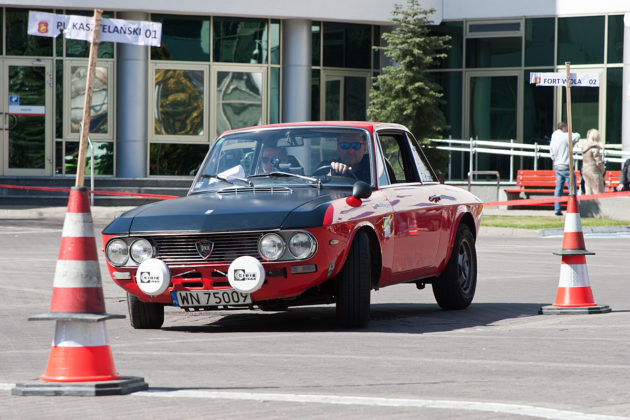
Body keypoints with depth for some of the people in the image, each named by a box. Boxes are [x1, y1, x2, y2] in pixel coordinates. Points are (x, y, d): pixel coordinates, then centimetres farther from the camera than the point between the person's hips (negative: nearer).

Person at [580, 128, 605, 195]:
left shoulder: (584, 147, 6)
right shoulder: (594, 148, -16)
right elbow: (599, 162, -14)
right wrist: (602, 170, 2)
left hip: (585, 171, 8)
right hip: (594, 172, -8)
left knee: (589, 192, 10)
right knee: (598, 192, -3)